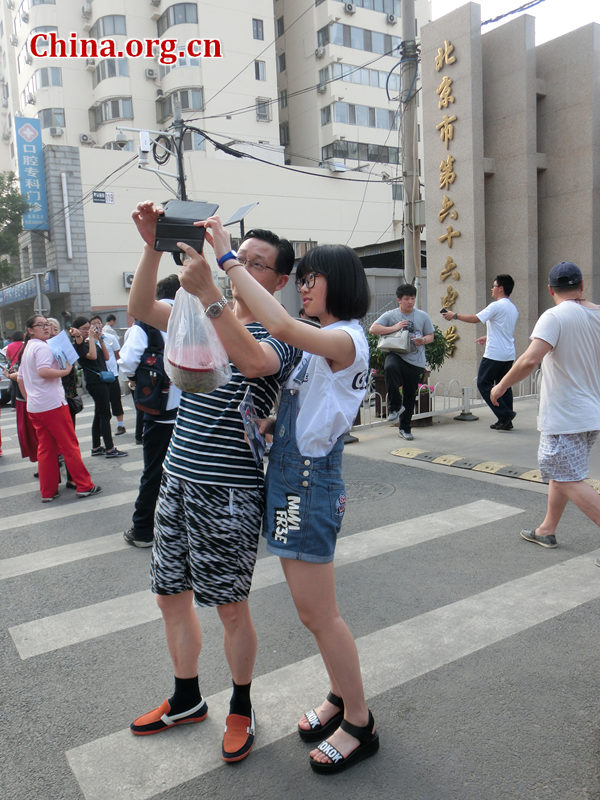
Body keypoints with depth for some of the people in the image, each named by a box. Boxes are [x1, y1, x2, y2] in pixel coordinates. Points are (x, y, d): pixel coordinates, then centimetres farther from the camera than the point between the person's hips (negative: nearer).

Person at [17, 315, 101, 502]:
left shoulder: (26, 349, 20)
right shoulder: (43, 347, -11)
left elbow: (20, 379, 25)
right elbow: (43, 371, -27)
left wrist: (29, 400, 25)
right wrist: (65, 371, -17)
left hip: (34, 407, 9)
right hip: (52, 404, -9)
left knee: (45, 449, 11)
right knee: (70, 446, -3)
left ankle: (48, 491, 13)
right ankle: (84, 486, 2)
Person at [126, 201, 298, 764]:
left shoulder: (280, 335, -9)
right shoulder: (204, 316, 10)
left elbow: (252, 361, -33)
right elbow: (140, 309, -2)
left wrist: (208, 288, -37)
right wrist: (153, 246, -14)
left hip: (230, 491, -7)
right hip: (177, 479, 7)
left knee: (230, 607, 7)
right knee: (170, 595, 17)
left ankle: (241, 709, 33)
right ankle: (186, 700, 40)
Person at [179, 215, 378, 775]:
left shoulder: (345, 339, -15)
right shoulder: (319, 342, 15)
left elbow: (282, 328, -34)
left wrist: (227, 259, -29)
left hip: (311, 478, -9)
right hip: (289, 474, 9)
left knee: (318, 613, 2)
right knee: (310, 611, 18)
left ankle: (359, 723, 21)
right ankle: (341, 697, 37)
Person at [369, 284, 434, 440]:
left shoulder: (423, 316, 11)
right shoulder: (390, 315, 3)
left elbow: (431, 336, 15)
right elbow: (373, 329, -6)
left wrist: (422, 341, -9)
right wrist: (394, 328, -13)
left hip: (415, 360, 3)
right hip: (396, 354, -2)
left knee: (410, 395, 7)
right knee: (390, 368, -39)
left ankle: (405, 427, 25)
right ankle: (396, 405, -22)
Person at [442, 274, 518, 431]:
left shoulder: (497, 305, -13)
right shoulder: (513, 308, 16)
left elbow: (476, 318, -17)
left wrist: (455, 316, -8)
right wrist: (487, 337, 31)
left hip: (495, 354, -9)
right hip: (509, 354, 9)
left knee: (483, 384, -1)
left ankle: (505, 414, -6)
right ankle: (506, 421, 13)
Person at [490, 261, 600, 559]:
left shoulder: (555, 317, -17)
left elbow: (530, 359, -29)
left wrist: (502, 385, -17)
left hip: (564, 418, -8)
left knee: (569, 480, -2)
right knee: (561, 472, 20)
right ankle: (547, 530, 31)